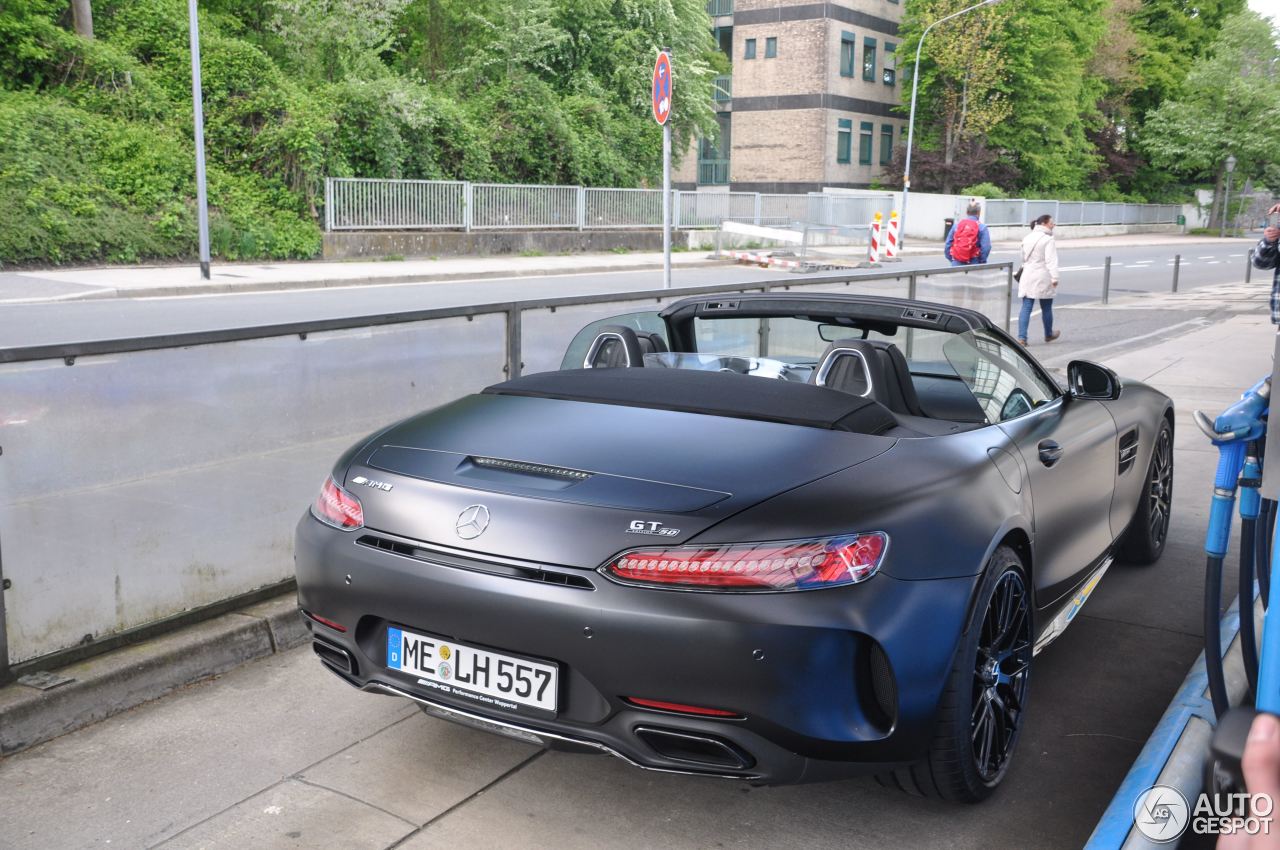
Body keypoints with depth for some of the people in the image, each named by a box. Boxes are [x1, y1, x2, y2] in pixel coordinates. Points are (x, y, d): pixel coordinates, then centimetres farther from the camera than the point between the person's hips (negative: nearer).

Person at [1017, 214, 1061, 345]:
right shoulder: (1048, 239, -11)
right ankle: (1049, 335, 29)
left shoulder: (1027, 238, 12)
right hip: (1043, 277, -5)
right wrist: (1054, 277, -19)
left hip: (1027, 277, 6)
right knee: (1046, 308, 12)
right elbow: (1051, 260, -17)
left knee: (1026, 308, 1)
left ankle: (1021, 337, -11)